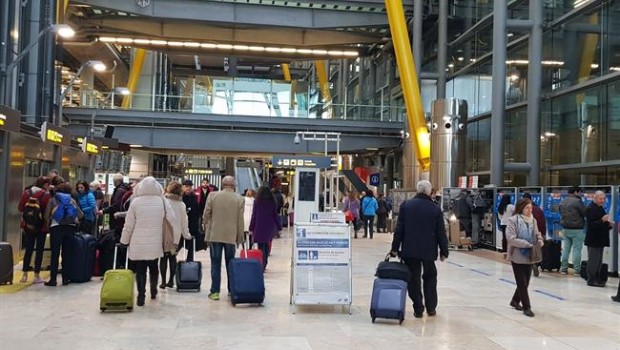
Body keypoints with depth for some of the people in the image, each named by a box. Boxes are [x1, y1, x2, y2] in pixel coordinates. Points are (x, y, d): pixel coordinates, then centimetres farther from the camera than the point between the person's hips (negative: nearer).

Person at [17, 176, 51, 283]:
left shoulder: (26, 192, 1)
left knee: (28, 249, 13)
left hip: (28, 226, 4)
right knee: (39, 250, 5)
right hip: (41, 226, -4)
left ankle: (25, 275, 15)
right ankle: (37, 275, 6)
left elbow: (20, 208, 1)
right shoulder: (46, 195, -12)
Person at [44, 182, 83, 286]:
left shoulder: (53, 200, 9)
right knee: (66, 253, 7)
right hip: (70, 227, 2)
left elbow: (46, 215, 4)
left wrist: (48, 223, 22)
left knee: (55, 253, 1)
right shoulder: (72, 200, 13)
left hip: (56, 227, -2)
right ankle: (65, 279, 8)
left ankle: (53, 279, -1)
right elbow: (80, 215, 10)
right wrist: (75, 220, 29)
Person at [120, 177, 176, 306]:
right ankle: (153, 291, 26)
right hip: (155, 243, 2)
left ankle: (141, 296, 1)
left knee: (140, 270, 4)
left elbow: (128, 224, -4)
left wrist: (124, 240, 6)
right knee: (153, 267, 21)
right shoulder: (162, 201, -3)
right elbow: (172, 219, -2)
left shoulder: (136, 202, -7)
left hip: (138, 244, -2)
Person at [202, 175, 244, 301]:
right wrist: (240, 238, 8)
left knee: (216, 264, 3)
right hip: (231, 236, 1)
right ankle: (232, 290, 18)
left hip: (215, 235, -1)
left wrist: (206, 230, 14)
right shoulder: (240, 199, -3)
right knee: (230, 264, 12)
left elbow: (206, 215, 0)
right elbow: (240, 220, -1)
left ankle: (215, 291, 2)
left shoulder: (213, 196, -3)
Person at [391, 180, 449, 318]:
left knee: (414, 279, 7)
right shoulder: (435, 208, -3)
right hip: (428, 250, 0)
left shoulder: (406, 205, -2)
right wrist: (444, 251, 7)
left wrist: (395, 247, 2)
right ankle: (431, 308, 19)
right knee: (430, 277, 17)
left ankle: (418, 309, 7)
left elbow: (399, 229, -2)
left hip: (410, 250, 0)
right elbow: (441, 232, -1)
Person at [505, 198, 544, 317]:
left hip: (529, 256, 6)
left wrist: (540, 241, -7)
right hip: (517, 256, -6)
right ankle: (526, 307, 10)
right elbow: (511, 238, -19)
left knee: (525, 282, 15)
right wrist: (527, 244, -22)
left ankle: (515, 301, 36)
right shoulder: (513, 220, -13)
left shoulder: (533, 220, 4)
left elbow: (537, 234, 16)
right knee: (522, 283, 0)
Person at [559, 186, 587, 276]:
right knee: (577, 250, -1)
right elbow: (585, 213, -12)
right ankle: (577, 270, 3)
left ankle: (563, 269, 15)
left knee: (566, 249, 11)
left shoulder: (562, 202, 8)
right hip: (577, 229, -6)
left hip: (566, 229, 7)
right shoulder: (577, 201, -15)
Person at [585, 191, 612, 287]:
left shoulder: (600, 208, 17)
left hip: (600, 239, 9)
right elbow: (591, 224, -21)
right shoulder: (590, 209, -12)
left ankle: (596, 279, 21)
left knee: (598, 261, 13)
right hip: (593, 240, -9)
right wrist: (602, 220, -32)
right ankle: (591, 280, -1)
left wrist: (608, 224, 6)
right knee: (593, 260, -6)